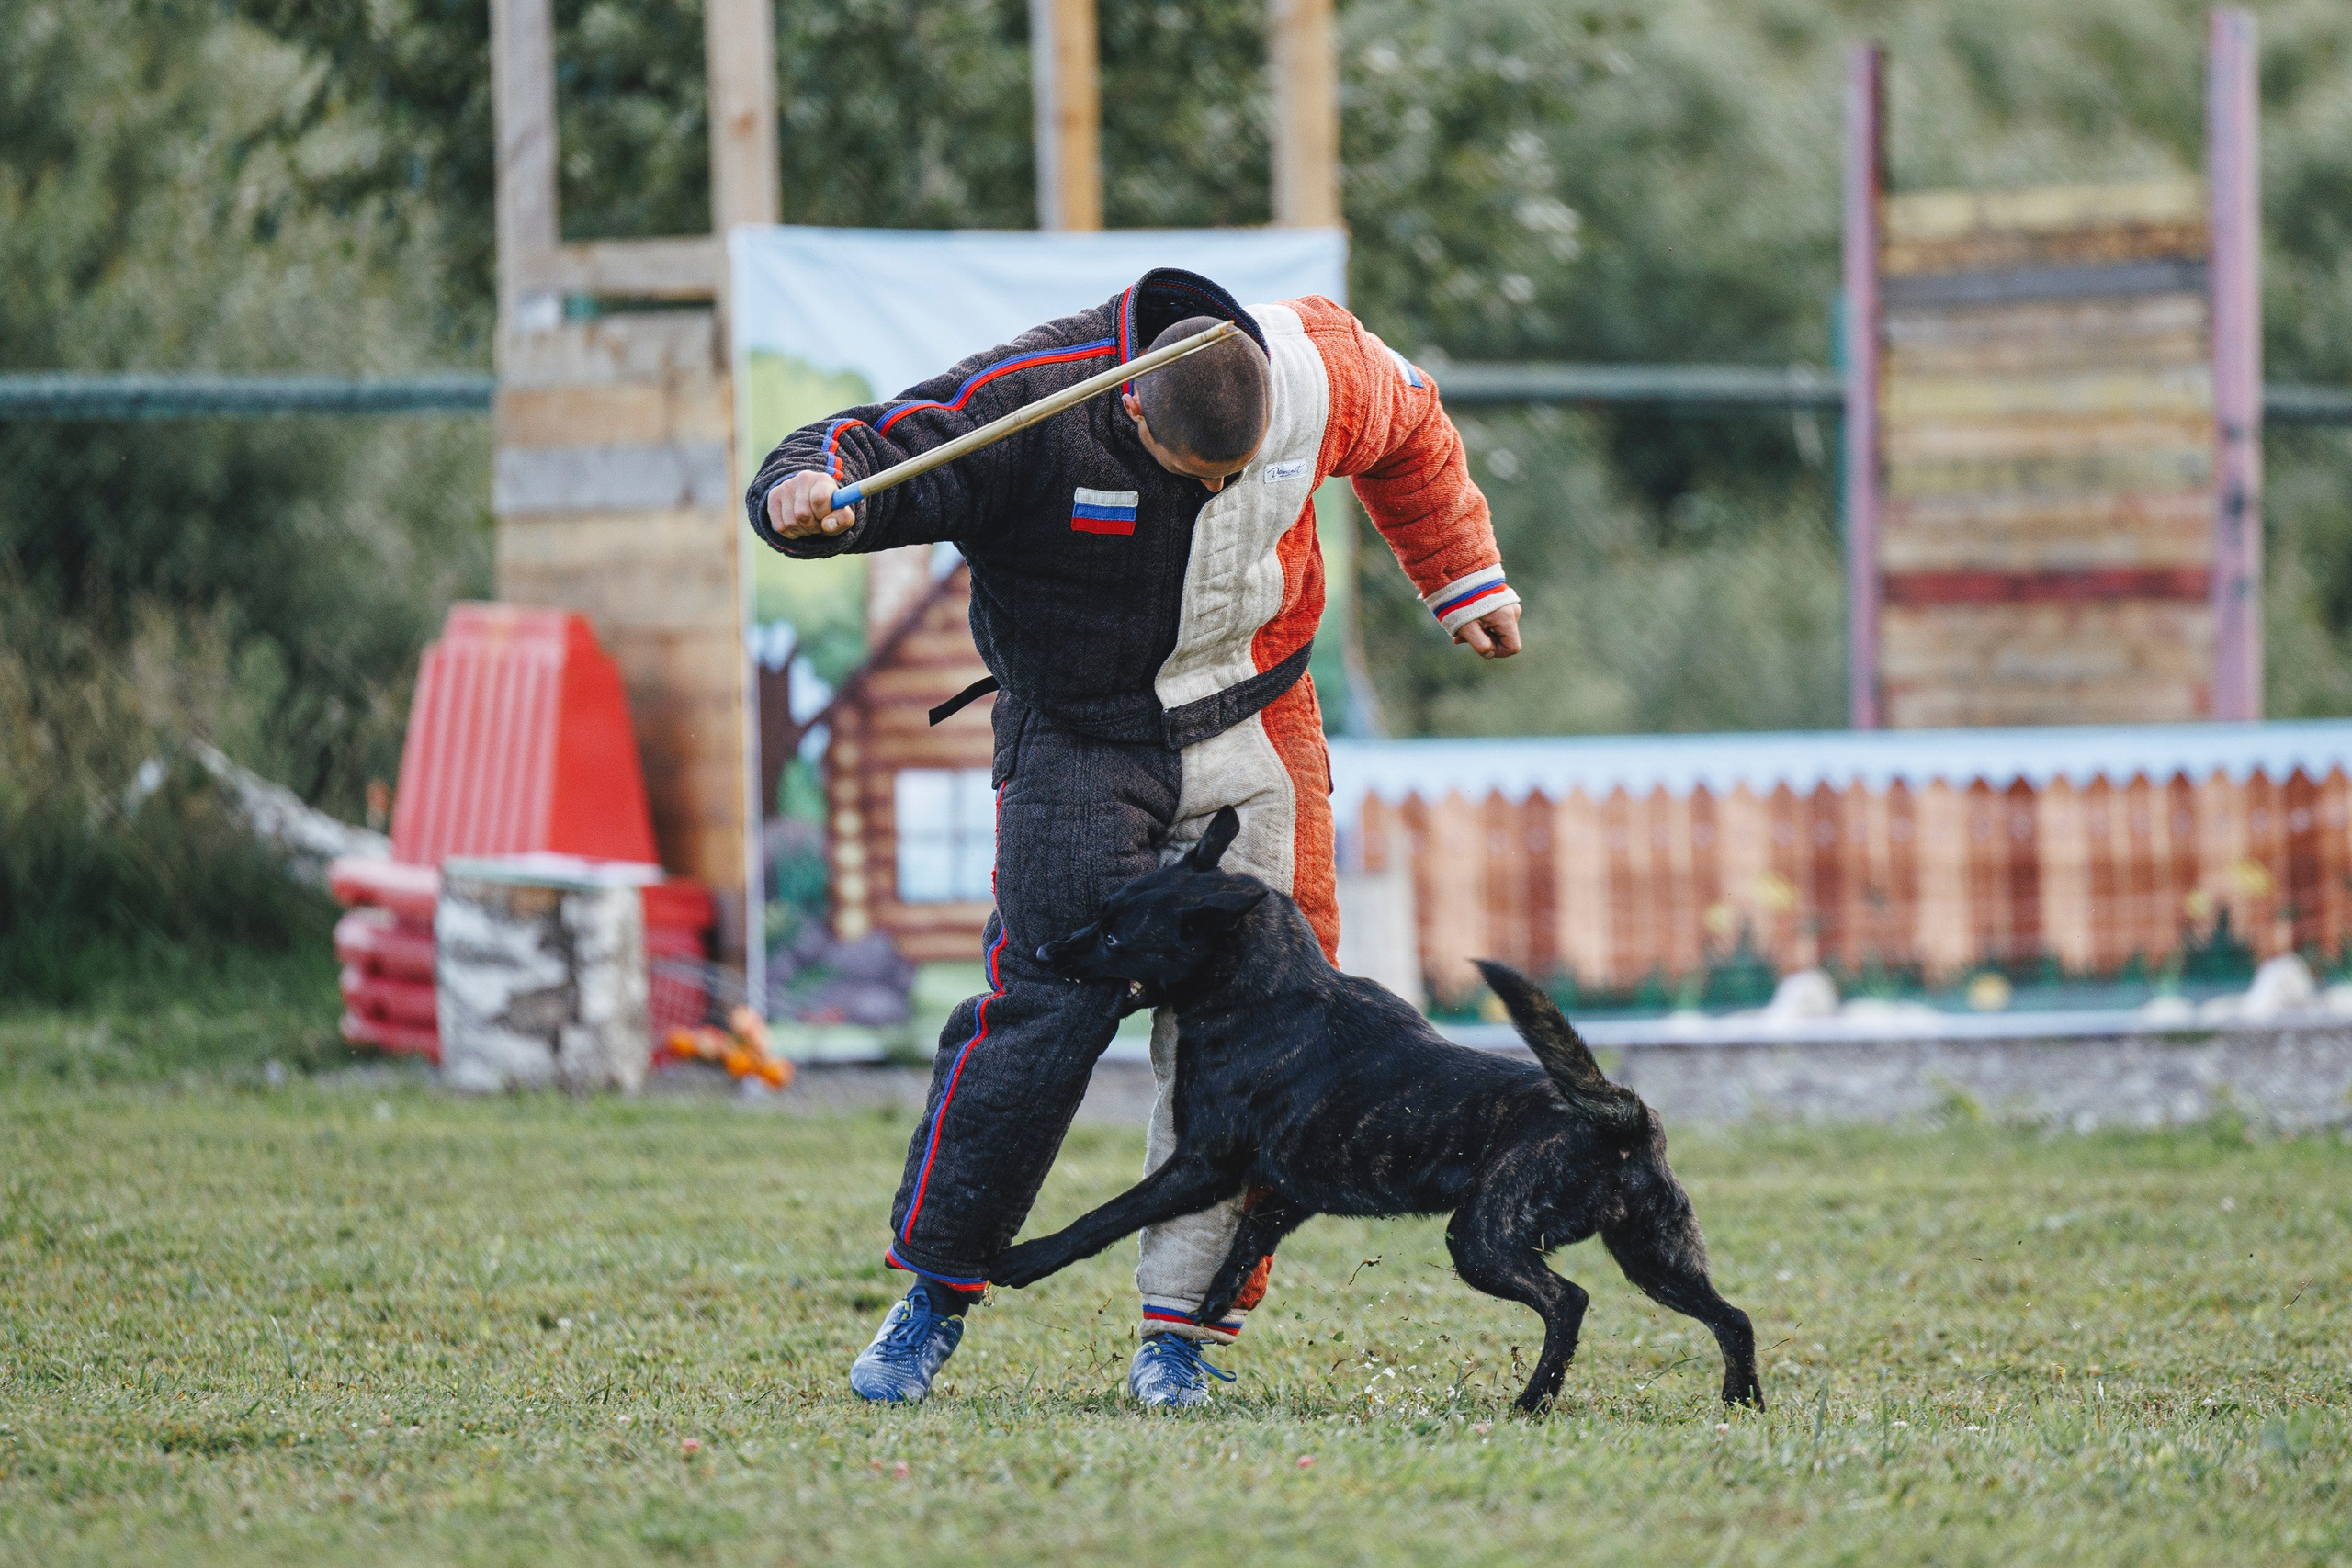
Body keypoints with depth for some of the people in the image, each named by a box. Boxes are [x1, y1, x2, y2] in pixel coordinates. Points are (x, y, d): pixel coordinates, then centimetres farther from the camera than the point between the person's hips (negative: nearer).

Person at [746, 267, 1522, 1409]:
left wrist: (1465, 580, 19)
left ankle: (1183, 1325, 3)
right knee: (1046, 1008, -15)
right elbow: (866, 455, -29)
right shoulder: (1031, 405, -25)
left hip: (1253, 734, 3)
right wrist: (810, 493, -52)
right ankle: (935, 1293, 0)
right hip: (1077, 740, -3)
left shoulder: (1319, 371, -12)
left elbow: (1410, 436, 11)